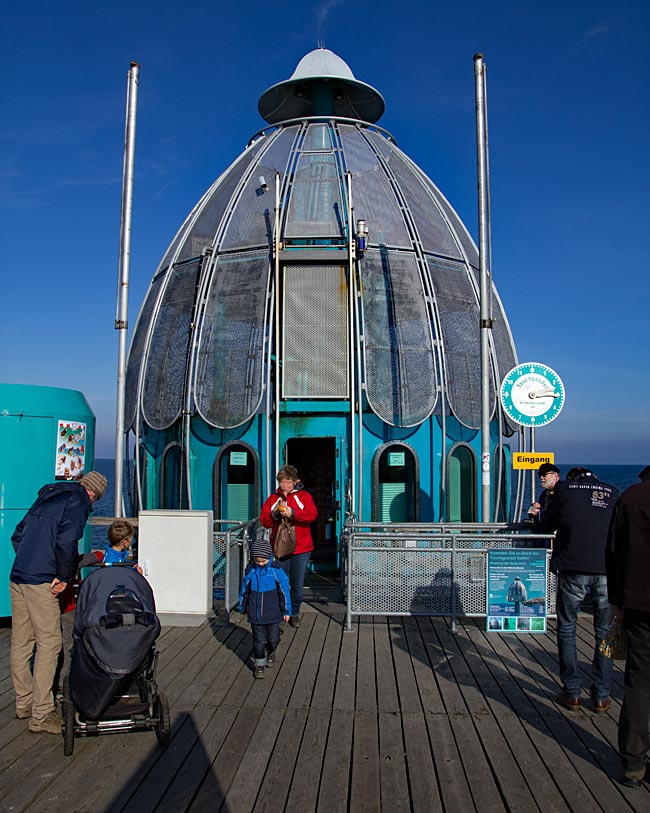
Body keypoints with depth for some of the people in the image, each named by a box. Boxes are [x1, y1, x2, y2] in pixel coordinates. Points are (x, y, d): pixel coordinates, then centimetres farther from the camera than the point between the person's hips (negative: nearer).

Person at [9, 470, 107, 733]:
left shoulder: (46, 497, 19)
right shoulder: (79, 501, -6)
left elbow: (17, 535, 21)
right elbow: (66, 542, -19)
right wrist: (64, 577, -9)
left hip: (17, 577, 9)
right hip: (40, 582, -9)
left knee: (20, 642, 16)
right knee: (49, 643, -2)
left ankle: (24, 702, 29)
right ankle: (41, 715, 2)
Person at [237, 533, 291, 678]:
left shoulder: (276, 570, -11)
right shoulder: (250, 571, -5)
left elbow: (284, 590, -4)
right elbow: (244, 590, 9)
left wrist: (286, 610, -1)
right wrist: (242, 607, 16)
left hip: (273, 613, -1)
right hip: (255, 614, 1)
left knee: (273, 638, 10)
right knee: (258, 640, 5)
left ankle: (270, 652, 41)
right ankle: (259, 664, 21)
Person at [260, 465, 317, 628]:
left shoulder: (304, 496, 2)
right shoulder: (273, 498, 8)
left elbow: (312, 514, -16)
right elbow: (264, 520, 1)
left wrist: (293, 513, -27)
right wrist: (275, 514, -18)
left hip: (301, 548, -1)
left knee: (297, 586, 7)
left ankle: (295, 614, 26)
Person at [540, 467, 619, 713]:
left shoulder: (564, 488, 6)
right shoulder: (611, 492, 13)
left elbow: (546, 527, 13)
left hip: (573, 570, -2)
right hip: (607, 570, 2)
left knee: (567, 630, 11)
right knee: (605, 633, 13)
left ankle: (572, 693, 13)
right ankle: (601, 697, 17)